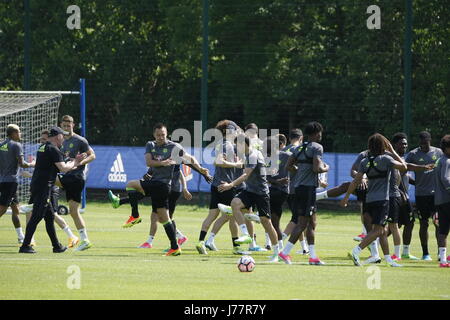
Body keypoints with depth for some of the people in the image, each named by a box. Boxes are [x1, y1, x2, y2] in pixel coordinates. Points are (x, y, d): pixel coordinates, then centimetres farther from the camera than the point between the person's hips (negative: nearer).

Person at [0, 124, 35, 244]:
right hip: (11, 180, -8)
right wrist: (31, 164, 5)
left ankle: (21, 237, 18)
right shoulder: (16, 145, -10)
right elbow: (21, 164, -13)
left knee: (15, 208, 14)